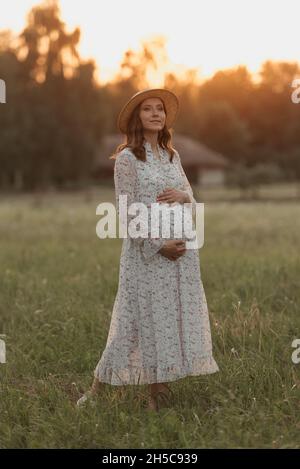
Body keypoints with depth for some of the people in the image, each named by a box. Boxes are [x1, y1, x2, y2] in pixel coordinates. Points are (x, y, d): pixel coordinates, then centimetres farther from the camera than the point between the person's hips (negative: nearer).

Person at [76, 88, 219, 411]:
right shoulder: (127, 158, -6)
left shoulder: (172, 155, 12)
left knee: (178, 316, 6)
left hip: (182, 250, 6)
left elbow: (192, 201, 14)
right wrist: (159, 245, -16)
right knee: (145, 316, -3)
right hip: (146, 250, -6)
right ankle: (98, 387, 9)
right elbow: (127, 212, -12)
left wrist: (182, 196, -9)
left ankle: (158, 387, 15)